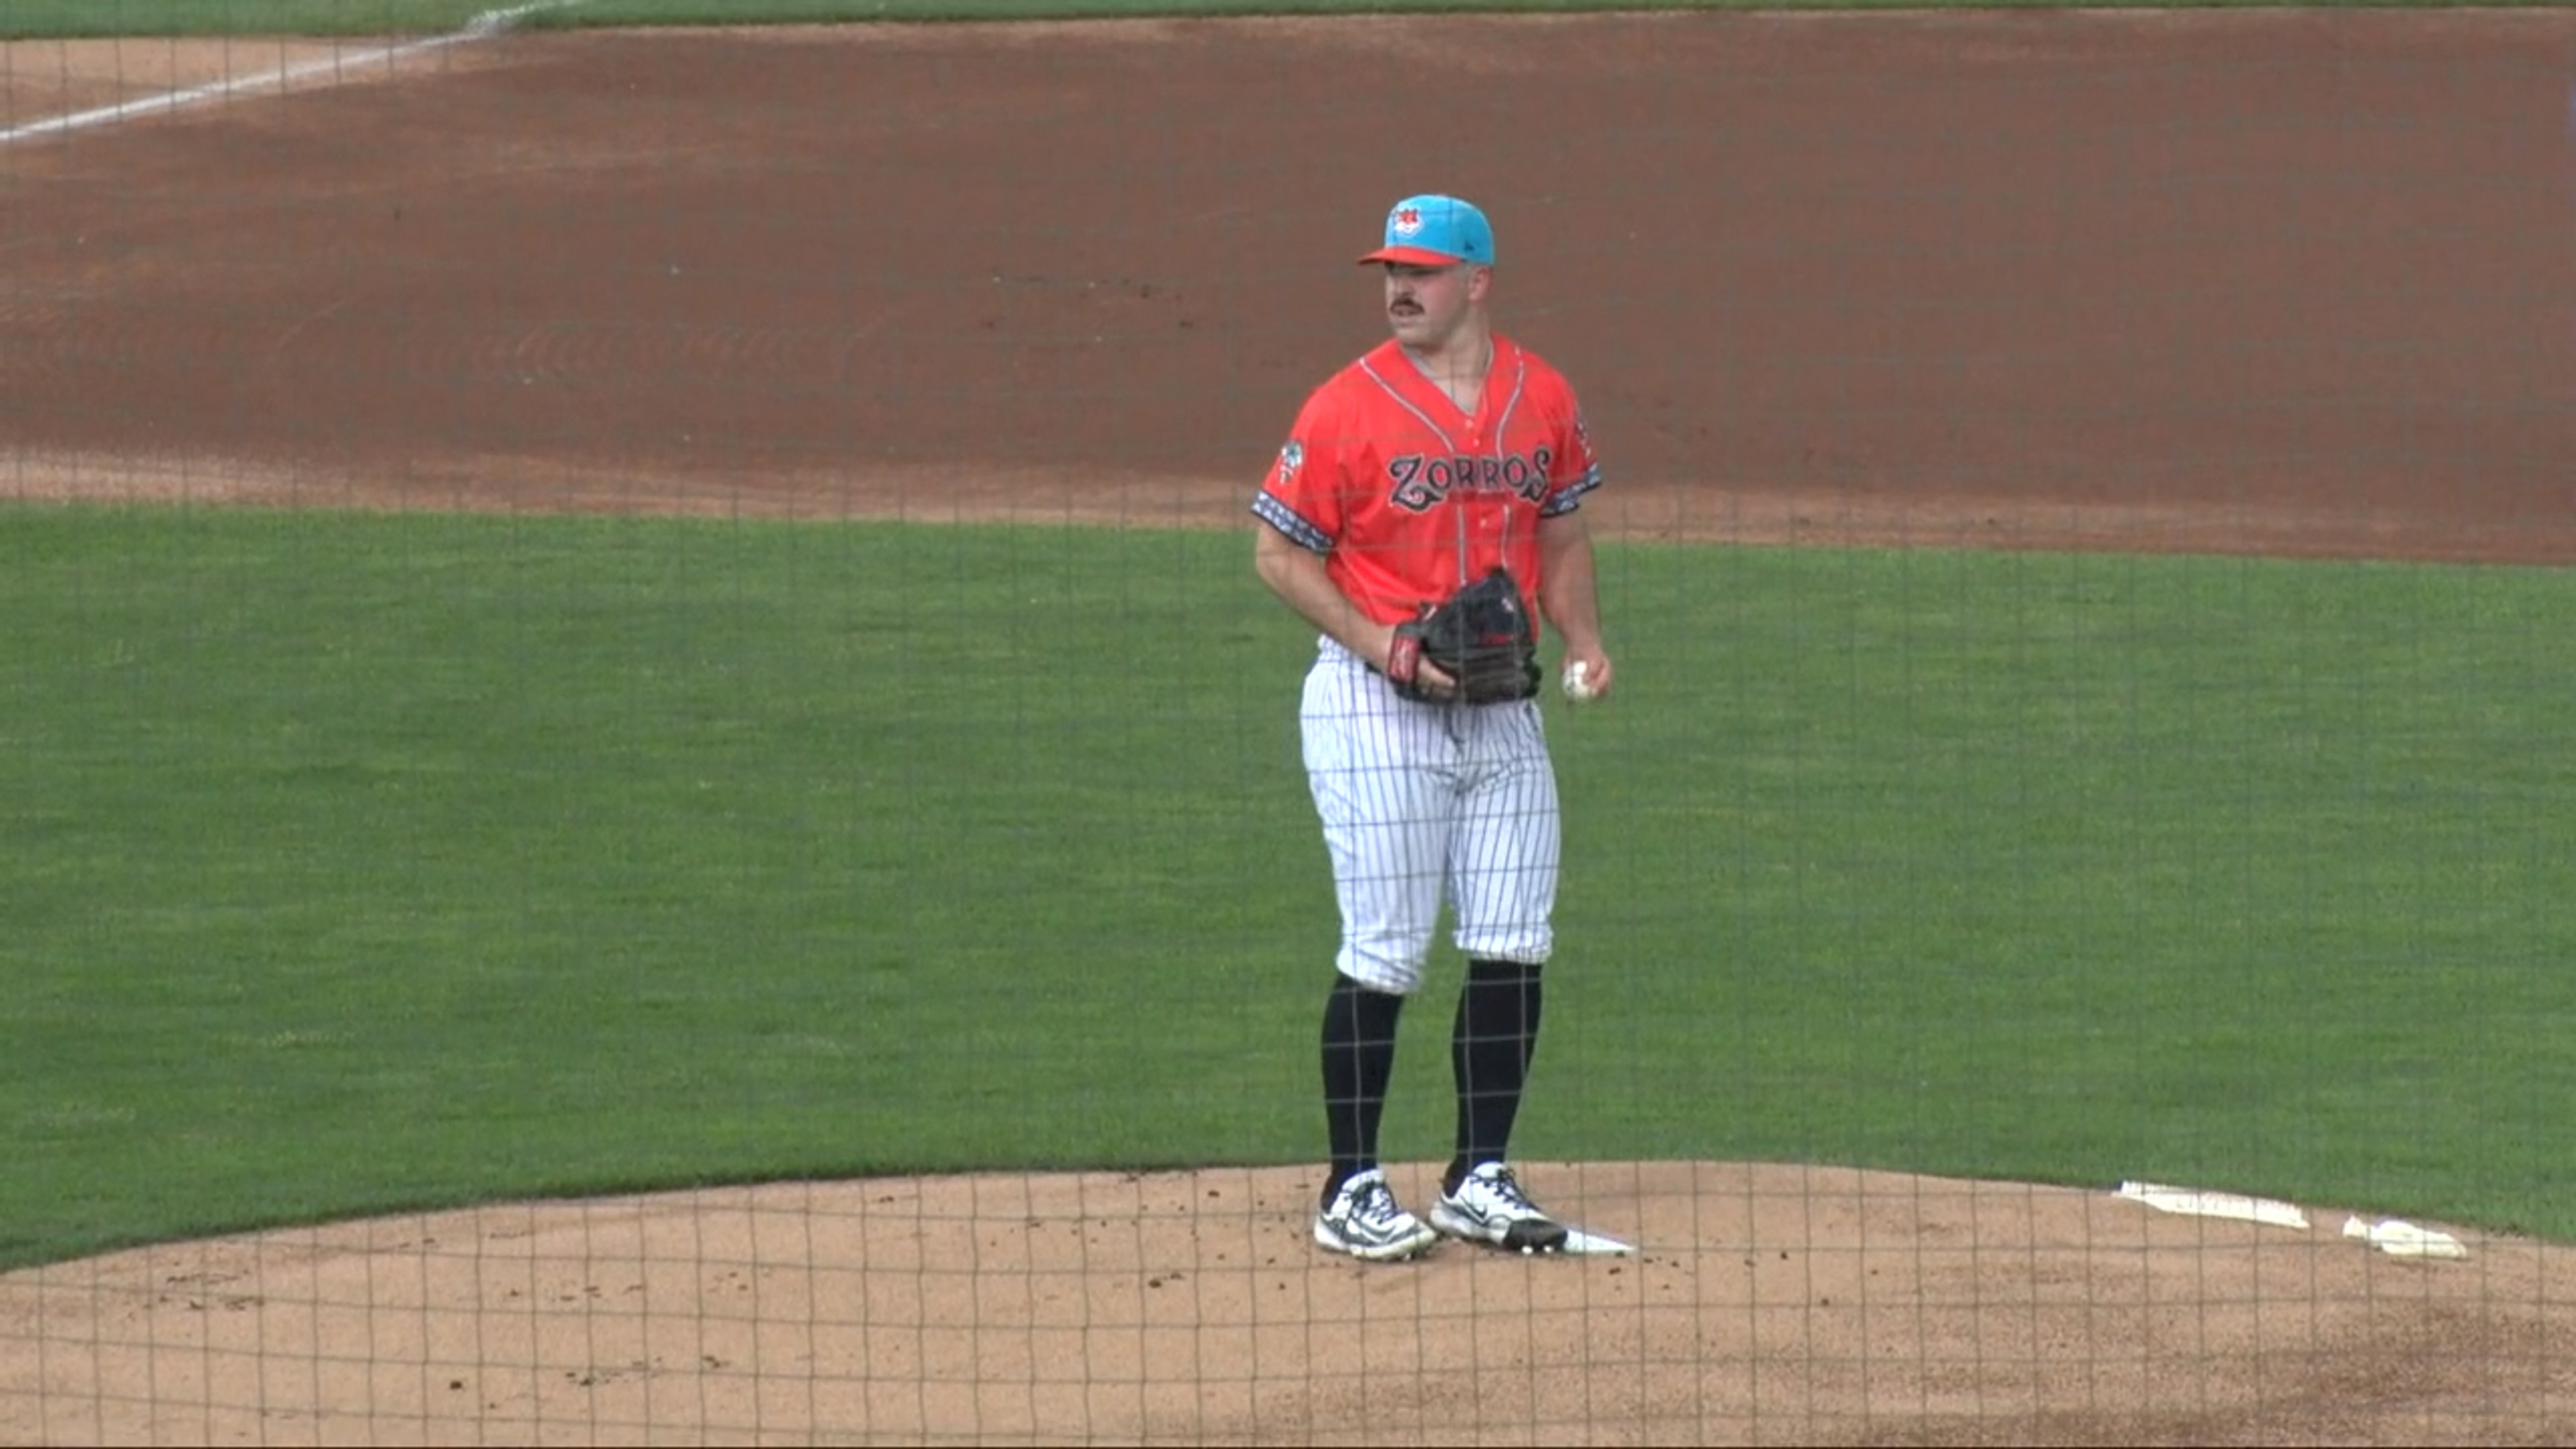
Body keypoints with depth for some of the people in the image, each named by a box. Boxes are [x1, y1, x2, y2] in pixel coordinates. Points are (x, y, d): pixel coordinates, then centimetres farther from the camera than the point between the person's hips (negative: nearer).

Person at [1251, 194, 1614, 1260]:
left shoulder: (1543, 399, 5)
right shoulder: (1350, 408, -9)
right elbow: (1279, 552, -5)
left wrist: (1583, 641, 1)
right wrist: (1377, 643, -17)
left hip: (1502, 707, 5)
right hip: (1375, 709, -5)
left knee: (1513, 950, 4)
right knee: (1385, 956, -5)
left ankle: (1480, 1180, 16)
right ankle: (1351, 1191, 5)